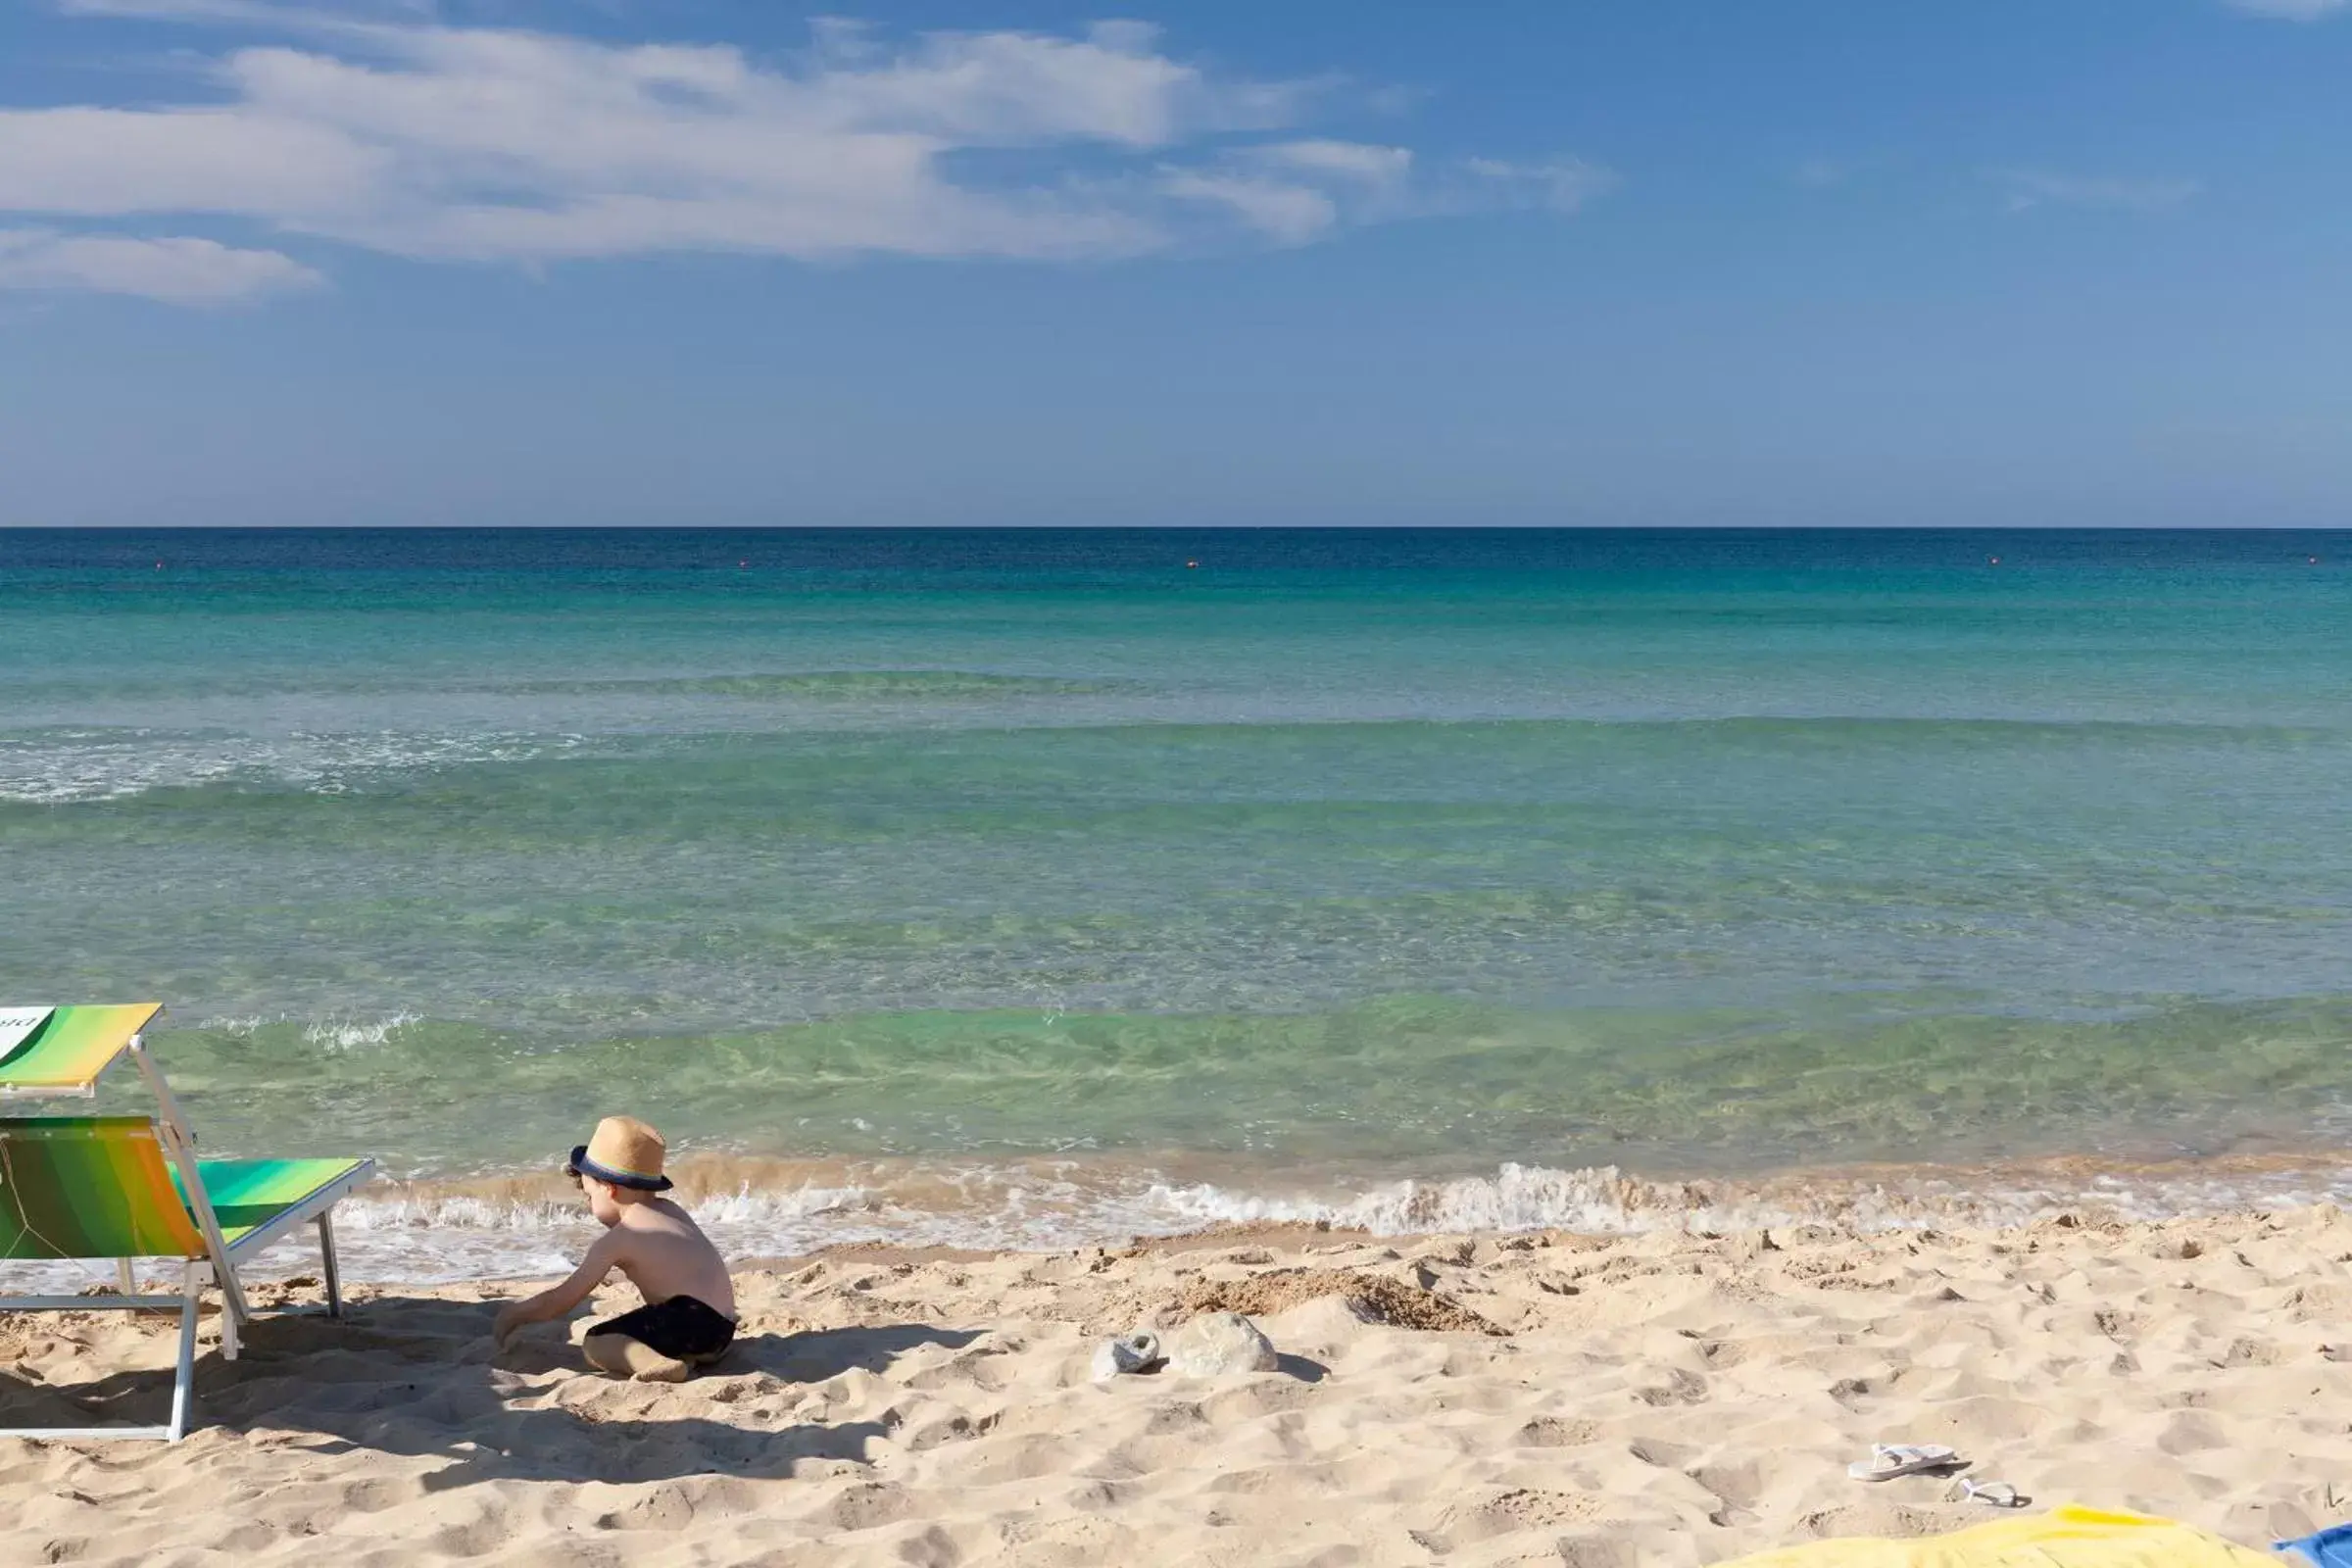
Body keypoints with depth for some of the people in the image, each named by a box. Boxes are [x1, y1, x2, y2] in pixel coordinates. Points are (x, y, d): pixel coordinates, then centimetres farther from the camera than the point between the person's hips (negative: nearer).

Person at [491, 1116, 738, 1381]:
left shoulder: (616, 1239, -3)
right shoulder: (668, 1209, 19)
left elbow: (562, 1300, 3)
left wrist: (515, 1314, 16)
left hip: (691, 1317, -9)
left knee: (594, 1343, -8)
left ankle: (661, 1363, -33)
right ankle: (685, 1359, 1)